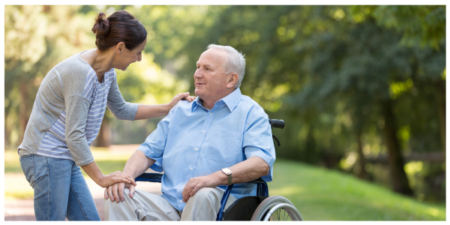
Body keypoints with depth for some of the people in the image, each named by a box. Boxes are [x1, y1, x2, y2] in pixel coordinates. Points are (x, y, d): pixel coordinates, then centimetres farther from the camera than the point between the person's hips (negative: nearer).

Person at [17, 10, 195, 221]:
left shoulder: (107, 71, 5)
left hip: (66, 160, 9)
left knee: (89, 219, 7)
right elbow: (74, 136, -23)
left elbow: (121, 110, 23)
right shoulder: (80, 72, -24)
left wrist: (167, 108, 17)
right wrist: (101, 178, -17)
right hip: (46, 157, -9)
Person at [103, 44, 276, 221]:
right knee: (117, 195, -17)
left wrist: (217, 177, -30)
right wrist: (127, 174, -1)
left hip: (220, 208, -5)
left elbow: (262, 163, -13)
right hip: (170, 208, 5)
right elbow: (149, 151, 23)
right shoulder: (181, 111, 24)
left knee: (203, 195, -39)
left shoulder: (250, 113, 4)